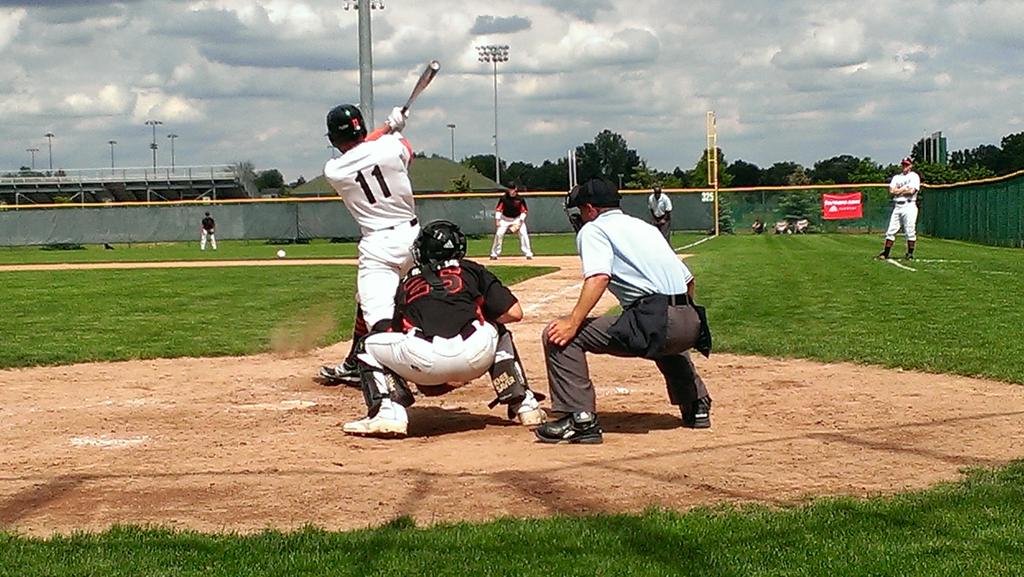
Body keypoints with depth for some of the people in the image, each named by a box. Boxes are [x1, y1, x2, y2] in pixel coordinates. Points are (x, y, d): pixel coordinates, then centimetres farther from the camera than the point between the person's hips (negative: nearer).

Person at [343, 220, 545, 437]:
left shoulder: (408, 281, 30)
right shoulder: (472, 270, 26)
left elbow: (396, 331, 34)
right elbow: (514, 313, 18)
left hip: (423, 361, -1)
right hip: (476, 356, 1)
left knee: (370, 346, 27)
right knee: (497, 331, 36)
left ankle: (389, 413, 6)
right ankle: (524, 404, 28)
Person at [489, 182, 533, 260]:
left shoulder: (520, 199, -13)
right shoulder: (504, 198, -14)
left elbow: (524, 211, -5)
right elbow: (498, 209, -7)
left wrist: (521, 221, -15)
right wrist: (497, 220, -14)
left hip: (517, 219, 0)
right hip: (505, 219, 0)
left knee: (524, 234, -14)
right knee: (499, 234, -10)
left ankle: (528, 254, -6)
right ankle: (494, 254, 2)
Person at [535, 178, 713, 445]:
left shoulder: (593, 228, 7)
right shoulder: (645, 226, 28)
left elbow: (599, 277, -14)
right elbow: (688, 280, 27)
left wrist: (573, 323, -20)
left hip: (652, 324, -8)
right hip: (691, 327, 8)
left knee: (559, 336, -7)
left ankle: (581, 419, -14)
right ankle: (697, 407, 41)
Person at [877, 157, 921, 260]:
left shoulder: (914, 176, 4)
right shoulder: (896, 177, 19)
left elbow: (912, 191, -11)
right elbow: (891, 190, 4)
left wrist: (899, 190, 0)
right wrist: (905, 189, -3)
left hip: (909, 206, -5)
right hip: (897, 206, 5)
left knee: (910, 231, -6)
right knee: (891, 230, 3)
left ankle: (910, 254, -1)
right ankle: (885, 253, 5)